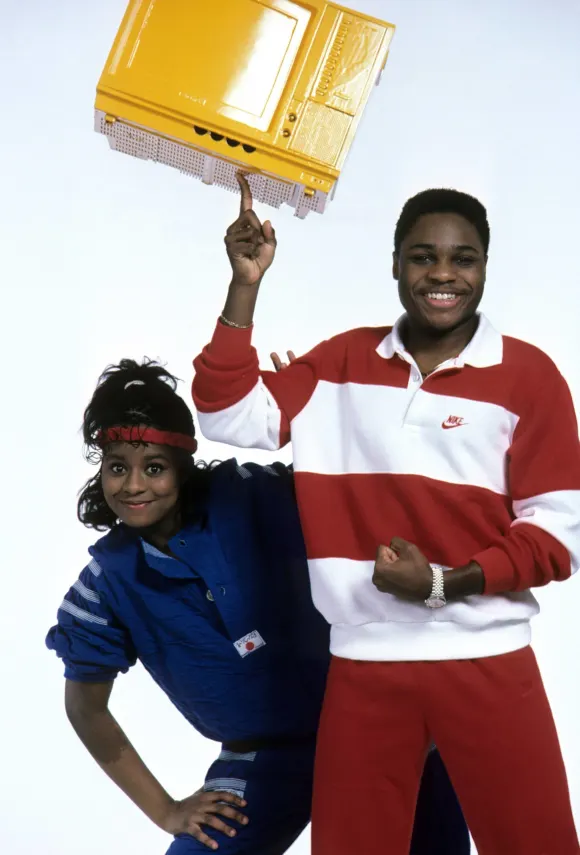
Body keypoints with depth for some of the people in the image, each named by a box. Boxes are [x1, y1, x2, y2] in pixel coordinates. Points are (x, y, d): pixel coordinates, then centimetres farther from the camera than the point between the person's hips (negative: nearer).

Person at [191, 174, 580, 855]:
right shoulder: (340, 363, 7)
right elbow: (230, 416, -1)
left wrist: (444, 583, -17)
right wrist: (245, 286, -8)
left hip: (487, 662, -2)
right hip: (362, 664, 2)